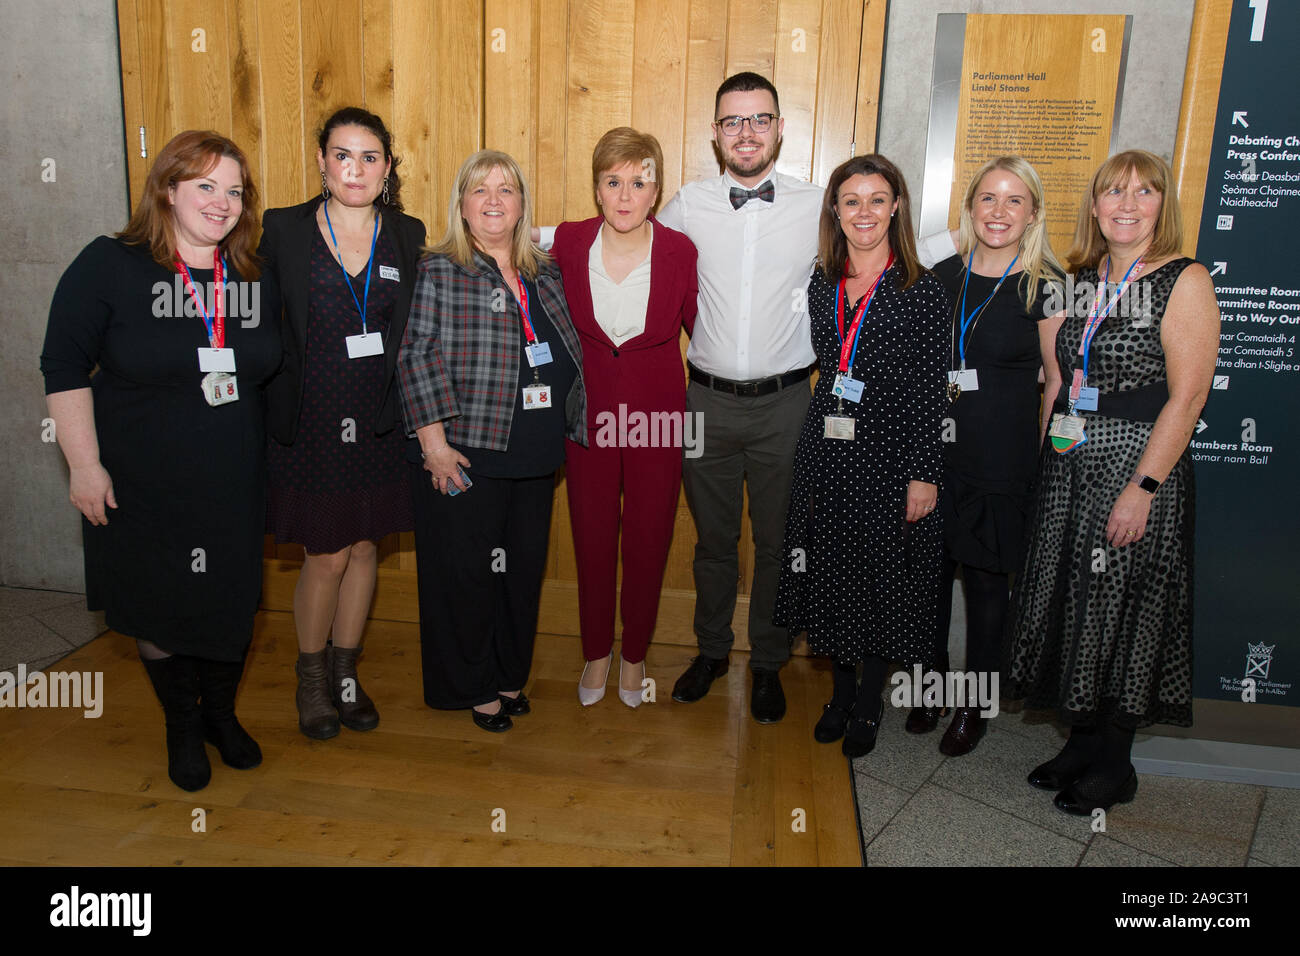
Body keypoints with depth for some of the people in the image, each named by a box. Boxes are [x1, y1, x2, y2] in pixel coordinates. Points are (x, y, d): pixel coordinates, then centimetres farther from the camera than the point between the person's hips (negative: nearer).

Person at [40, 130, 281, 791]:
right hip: (140, 488, -3)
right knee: (156, 610, 11)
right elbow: (64, 366, -8)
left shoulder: (256, 279, 3)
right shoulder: (110, 265, -9)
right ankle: (183, 727, 34)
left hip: (232, 488, 3)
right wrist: (84, 465, -12)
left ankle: (222, 714, 39)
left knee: (231, 605, 14)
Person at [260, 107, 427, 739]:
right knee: (327, 556, 1)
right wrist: (268, 413, -6)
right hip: (310, 422, -2)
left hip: (381, 422, 3)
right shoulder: (282, 231, -3)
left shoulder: (409, 237, 4)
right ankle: (311, 680, 25)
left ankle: (345, 674, 30)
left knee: (365, 548, 11)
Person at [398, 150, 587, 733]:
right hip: (465, 456, -5)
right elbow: (418, 357, -11)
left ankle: (509, 677, 32)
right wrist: (434, 441, -17)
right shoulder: (438, 272, -5)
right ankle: (472, 687, 23)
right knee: (466, 571, 5)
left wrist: (575, 428, 17)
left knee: (524, 569, 13)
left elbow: (569, 357, 20)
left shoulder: (545, 275, 12)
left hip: (535, 460, 6)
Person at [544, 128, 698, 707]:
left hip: (657, 415, -1)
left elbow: (700, 327, 2)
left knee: (648, 541, 10)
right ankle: (596, 652, 34)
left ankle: (635, 654, 33)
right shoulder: (568, 242, -7)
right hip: (589, 413, 1)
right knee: (592, 539, 12)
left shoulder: (679, 251, -10)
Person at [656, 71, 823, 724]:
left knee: (778, 540, 10)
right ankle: (711, 650, 35)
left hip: (784, 402, -1)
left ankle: (768, 664, 29)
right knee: (713, 535, 15)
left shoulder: (819, 208, -1)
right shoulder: (689, 205, 2)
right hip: (709, 399, 1)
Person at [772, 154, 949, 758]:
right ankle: (840, 692, 32)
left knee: (882, 578, 6)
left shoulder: (923, 291, -7)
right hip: (825, 452, 4)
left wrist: (924, 475, -11)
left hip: (888, 455, -4)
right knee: (830, 571, 12)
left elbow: (929, 390, -8)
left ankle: (869, 706, 25)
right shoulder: (822, 284, 6)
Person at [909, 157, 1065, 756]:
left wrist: (1043, 456, -6)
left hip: (1002, 461, -3)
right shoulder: (941, 276, 6)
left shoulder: (1046, 287, -5)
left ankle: (973, 705, 26)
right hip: (930, 449, 4)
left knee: (986, 578, 8)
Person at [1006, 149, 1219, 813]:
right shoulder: (1080, 280, 10)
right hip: (1066, 467, 6)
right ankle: (1082, 742, 29)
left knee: (1123, 610, 3)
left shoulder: (1185, 281, -8)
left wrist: (1142, 488, -19)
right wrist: (1045, 457, 7)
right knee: (1068, 602, 11)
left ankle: (1112, 765, 20)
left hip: (1138, 467, -6)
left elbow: (1187, 396, -14)